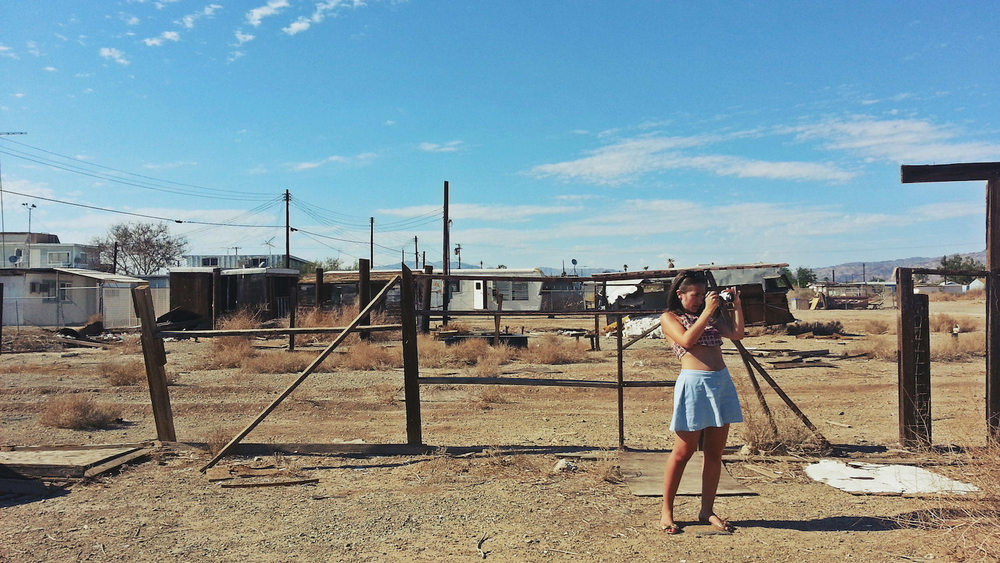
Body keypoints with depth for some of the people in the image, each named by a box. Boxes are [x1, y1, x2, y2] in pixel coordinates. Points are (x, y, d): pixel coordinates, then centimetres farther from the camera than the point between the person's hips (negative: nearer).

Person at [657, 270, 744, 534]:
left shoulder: (712, 316, 19)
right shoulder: (669, 318, 3)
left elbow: (737, 334, 9)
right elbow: (687, 340, -14)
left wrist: (736, 305, 3)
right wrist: (707, 311, -12)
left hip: (722, 383, 6)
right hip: (693, 384, -6)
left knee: (715, 452, 8)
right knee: (684, 451, -1)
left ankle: (707, 511, 20)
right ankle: (666, 512, 11)